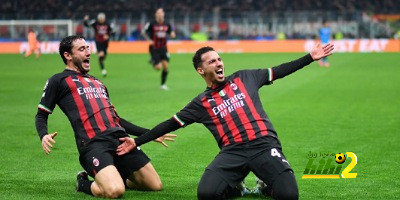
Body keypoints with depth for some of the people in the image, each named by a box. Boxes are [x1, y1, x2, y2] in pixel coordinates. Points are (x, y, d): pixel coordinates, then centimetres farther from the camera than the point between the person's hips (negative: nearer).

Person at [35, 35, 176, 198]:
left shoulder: (97, 82, 31)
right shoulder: (59, 81, 12)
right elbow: (41, 115, 9)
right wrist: (44, 136, -14)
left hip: (121, 138, 7)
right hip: (93, 144, -7)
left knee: (155, 185, -2)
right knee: (115, 191, -29)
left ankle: (112, 178, 20)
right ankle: (84, 184, 3)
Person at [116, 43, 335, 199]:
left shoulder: (244, 78, 16)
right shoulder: (201, 103, 13)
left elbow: (279, 71, 21)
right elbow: (170, 124, 14)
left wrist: (310, 57, 16)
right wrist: (137, 141, 11)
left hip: (264, 145, 0)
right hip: (233, 152, 0)